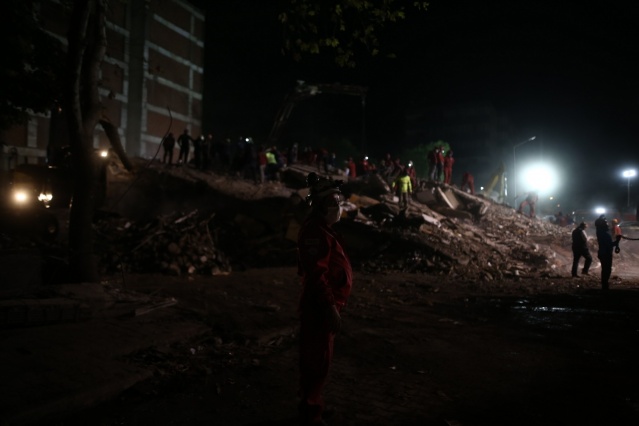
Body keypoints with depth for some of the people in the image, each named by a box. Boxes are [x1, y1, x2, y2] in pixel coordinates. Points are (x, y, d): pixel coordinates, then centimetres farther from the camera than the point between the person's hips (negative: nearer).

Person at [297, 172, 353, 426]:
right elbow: (316, 275, -28)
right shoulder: (315, 232, -22)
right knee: (318, 361, 1)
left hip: (322, 304, 11)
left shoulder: (322, 230, 12)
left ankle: (310, 404, 37)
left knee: (316, 359, 21)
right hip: (320, 307, -11)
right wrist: (331, 307, -27)